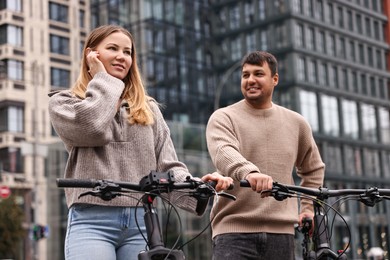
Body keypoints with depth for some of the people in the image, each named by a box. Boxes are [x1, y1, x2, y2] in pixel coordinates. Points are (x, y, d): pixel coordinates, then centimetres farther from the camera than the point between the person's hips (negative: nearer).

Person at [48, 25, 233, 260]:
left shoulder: (149, 108, 20)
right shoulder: (63, 101, 11)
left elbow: (168, 166, 11)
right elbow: (91, 127, -13)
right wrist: (102, 78, 3)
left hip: (142, 223, 4)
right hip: (92, 222, -3)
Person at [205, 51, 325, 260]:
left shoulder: (296, 123, 14)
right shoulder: (223, 118, 1)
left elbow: (313, 168, 29)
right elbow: (223, 152, -21)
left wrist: (308, 207, 19)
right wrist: (248, 172, -41)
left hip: (280, 232, 4)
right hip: (234, 230, -3)